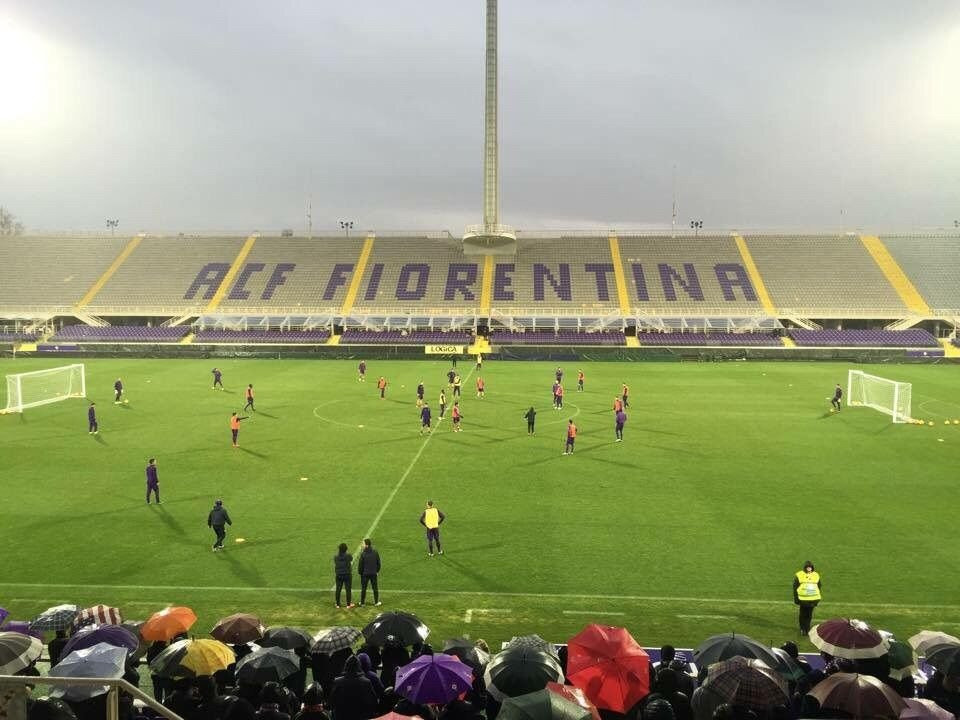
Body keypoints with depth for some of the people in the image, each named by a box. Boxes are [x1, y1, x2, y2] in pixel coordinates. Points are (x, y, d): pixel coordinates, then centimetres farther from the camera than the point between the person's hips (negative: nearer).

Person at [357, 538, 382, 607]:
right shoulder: (375, 552, -4)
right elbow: (378, 563, 3)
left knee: (363, 588, 10)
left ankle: (362, 602, 16)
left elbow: (360, 564, -11)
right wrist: (377, 571, 16)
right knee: (375, 588, 13)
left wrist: (360, 572, 4)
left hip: (365, 573, -3)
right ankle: (376, 602, 17)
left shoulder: (363, 553, -17)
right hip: (374, 573, 3)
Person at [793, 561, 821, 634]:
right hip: (803, 600, -3)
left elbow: (819, 587, 13)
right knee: (803, 615, 4)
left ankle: (807, 629, 17)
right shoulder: (799, 575, -5)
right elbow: (795, 588, -2)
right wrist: (796, 598, -4)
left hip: (812, 600, 3)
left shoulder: (816, 575, 5)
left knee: (809, 615, 7)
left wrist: (817, 599, 10)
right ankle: (802, 629, 18)